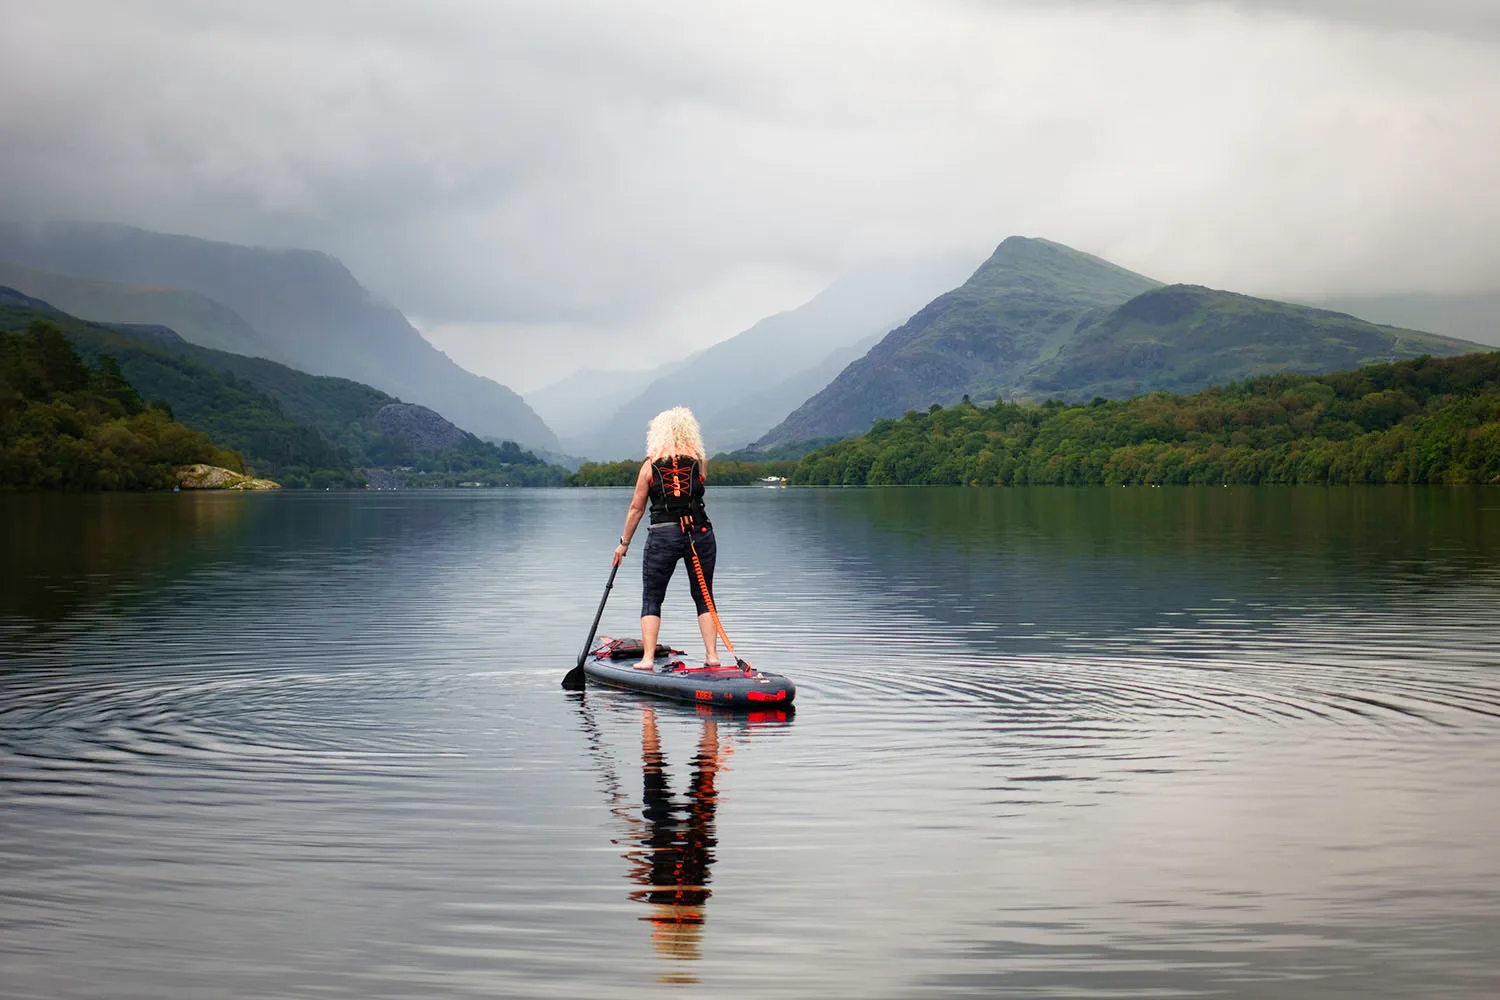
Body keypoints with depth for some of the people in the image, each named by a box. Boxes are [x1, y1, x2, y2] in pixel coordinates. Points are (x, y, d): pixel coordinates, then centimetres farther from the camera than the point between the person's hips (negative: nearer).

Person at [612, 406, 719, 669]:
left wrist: (624, 542, 15)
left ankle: (648, 658, -2)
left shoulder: (650, 465, 3)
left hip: (663, 535, -1)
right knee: (704, 596, 13)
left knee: (651, 598, 7)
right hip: (700, 532, 2)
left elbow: (636, 508, 7)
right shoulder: (699, 461, 5)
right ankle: (712, 655, 8)